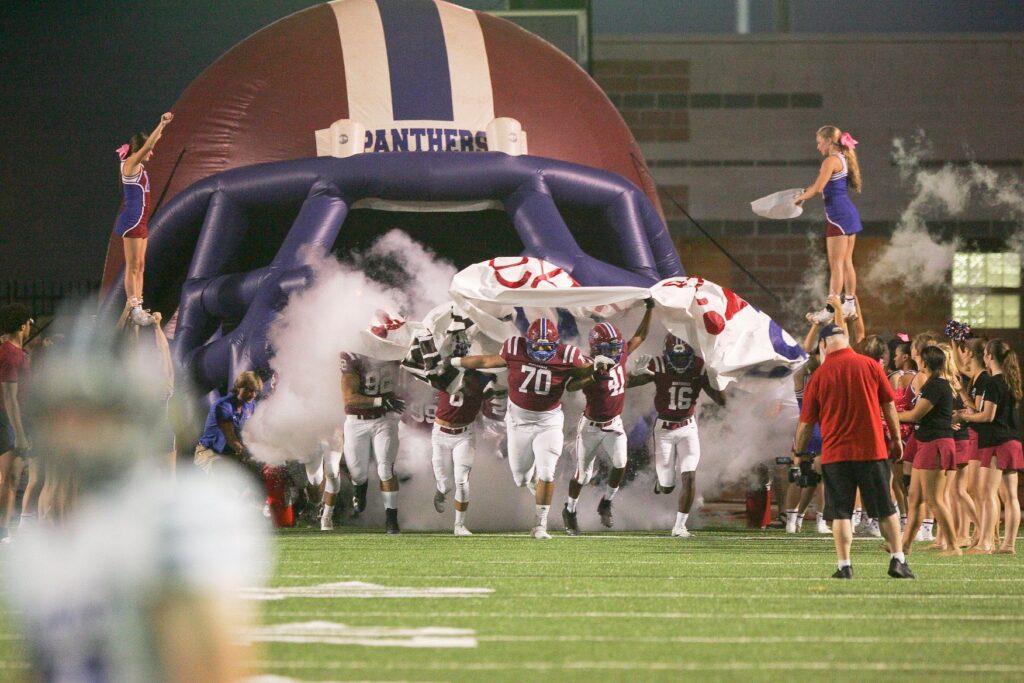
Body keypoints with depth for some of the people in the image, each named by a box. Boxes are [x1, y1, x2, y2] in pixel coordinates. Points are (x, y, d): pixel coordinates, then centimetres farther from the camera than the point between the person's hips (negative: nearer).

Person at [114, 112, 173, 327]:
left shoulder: (139, 166, 14)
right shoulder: (129, 164, -10)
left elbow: (149, 144, 26)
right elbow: (146, 146, -22)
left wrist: (162, 127, 24)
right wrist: (161, 125, -22)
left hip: (140, 222, 10)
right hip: (132, 221, -10)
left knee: (139, 267, 9)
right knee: (133, 266, -9)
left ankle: (137, 308, 11)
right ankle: (134, 309, -11)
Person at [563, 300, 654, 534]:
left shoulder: (621, 354, -6)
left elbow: (639, 336, 9)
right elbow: (571, 386, -42)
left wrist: (649, 310, 3)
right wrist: (594, 377, -58)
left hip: (614, 424, 4)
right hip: (591, 426, -4)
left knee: (620, 465, -13)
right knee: (583, 474, 4)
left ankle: (606, 504, 13)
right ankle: (570, 510, 28)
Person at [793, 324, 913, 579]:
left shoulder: (819, 375, -2)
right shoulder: (870, 366, 0)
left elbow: (806, 421, 4)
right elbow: (888, 404, 5)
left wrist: (798, 451, 19)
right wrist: (896, 438, 17)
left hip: (835, 453, -1)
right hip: (872, 450, 1)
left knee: (840, 513, 4)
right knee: (886, 510, 9)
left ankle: (844, 565, -2)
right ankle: (898, 560, 5)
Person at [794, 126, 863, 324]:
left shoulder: (831, 161, -13)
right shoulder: (843, 159, 15)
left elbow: (817, 188, -16)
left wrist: (800, 197, 0)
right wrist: (807, 193, 15)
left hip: (838, 216, -9)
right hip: (850, 214, 9)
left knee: (836, 264, -9)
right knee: (846, 262, 13)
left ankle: (832, 308, -10)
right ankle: (849, 304, 16)